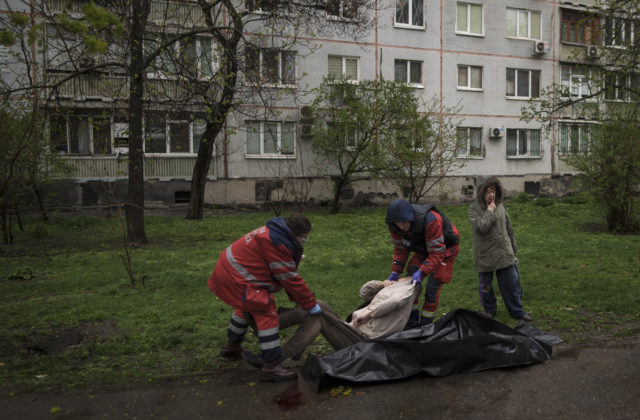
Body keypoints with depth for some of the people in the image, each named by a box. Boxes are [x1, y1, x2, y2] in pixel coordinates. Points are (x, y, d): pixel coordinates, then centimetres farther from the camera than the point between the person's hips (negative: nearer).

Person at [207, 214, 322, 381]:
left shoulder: (276, 234, 7)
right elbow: (289, 278, -22)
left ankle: (232, 347, 50)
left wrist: (296, 298, 13)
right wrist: (310, 303, -13)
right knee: (267, 313, -12)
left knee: (246, 307, 30)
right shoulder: (276, 243, -25)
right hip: (235, 279, -11)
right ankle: (271, 364, -6)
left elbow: (289, 272, 12)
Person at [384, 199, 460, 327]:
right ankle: (412, 321, 10)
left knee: (433, 286, -12)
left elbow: (437, 254, -35)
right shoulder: (394, 225, -21)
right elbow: (400, 249, -6)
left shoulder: (430, 220, -40)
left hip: (445, 248, -6)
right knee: (410, 279, -3)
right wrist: (395, 271, -17)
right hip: (424, 248, 6)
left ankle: (425, 324, 3)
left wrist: (421, 272, -44)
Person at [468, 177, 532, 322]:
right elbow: (481, 227, -23)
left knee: (511, 284, 8)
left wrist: (513, 251, 16)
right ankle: (489, 310, 30)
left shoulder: (500, 206, 7)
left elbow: (509, 229, 14)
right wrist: (490, 211, -16)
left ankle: (517, 311, 23)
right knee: (486, 286, 10)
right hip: (485, 255, -3)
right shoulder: (474, 208, -7)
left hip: (504, 253, 3)